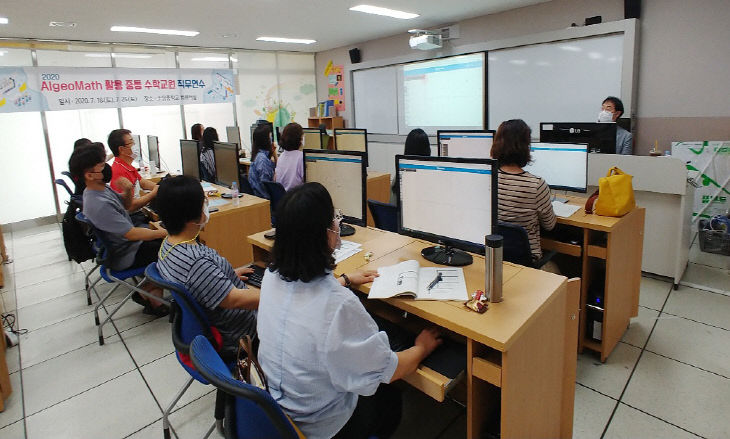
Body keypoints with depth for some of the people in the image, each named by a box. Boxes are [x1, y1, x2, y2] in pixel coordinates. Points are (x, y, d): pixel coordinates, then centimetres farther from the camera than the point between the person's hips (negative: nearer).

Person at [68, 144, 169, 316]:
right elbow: (132, 234, -29)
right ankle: (146, 292, 7)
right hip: (125, 257, -10)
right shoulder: (98, 204, -30)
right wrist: (163, 233, -19)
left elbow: (126, 205, 14)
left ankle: (154, 297, 6)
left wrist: (128, 191, -7)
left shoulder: (102, 188, -1)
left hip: (125, 242, 10)